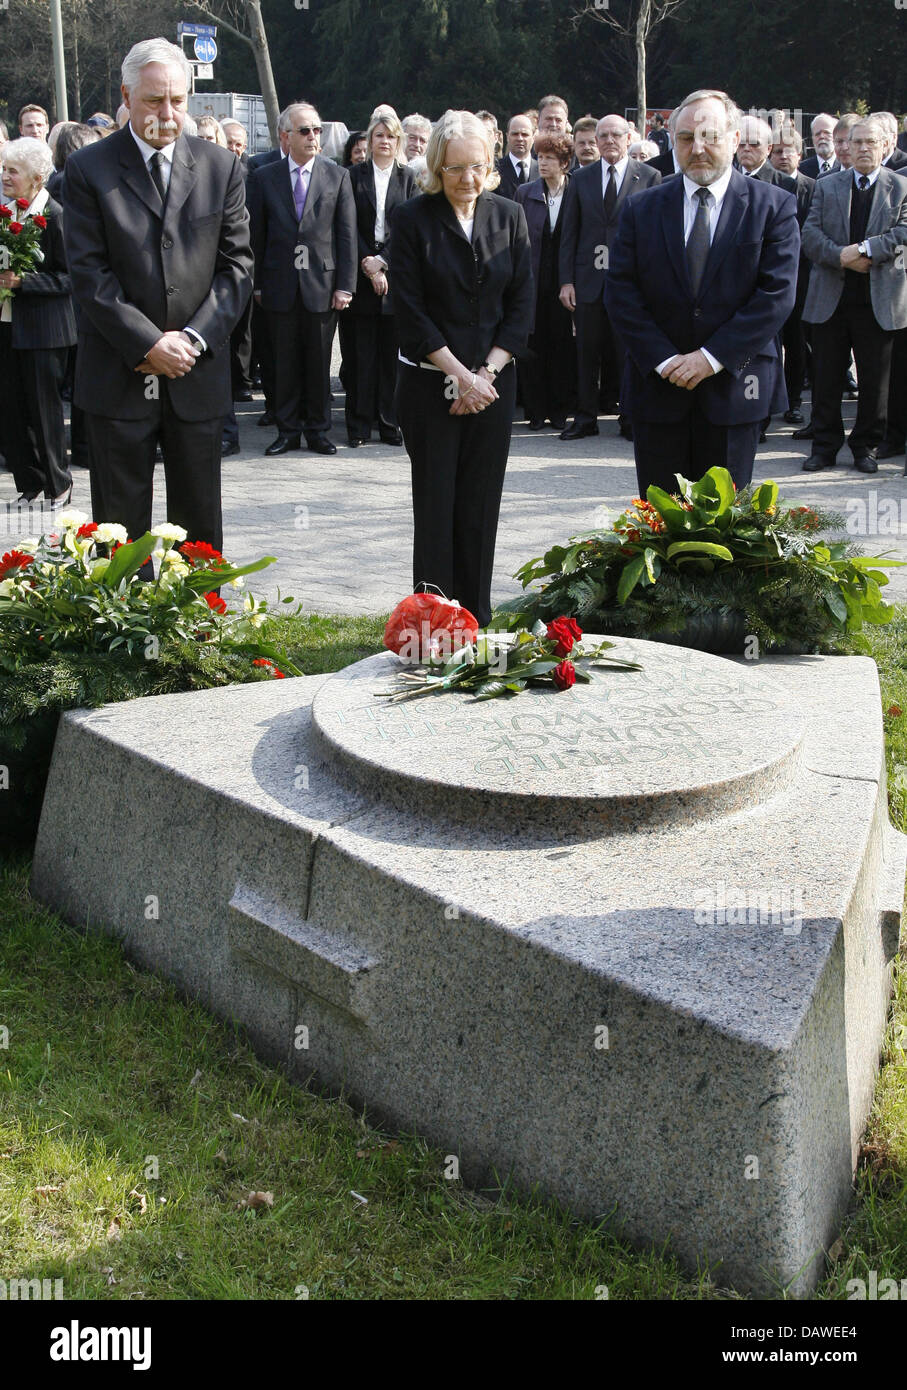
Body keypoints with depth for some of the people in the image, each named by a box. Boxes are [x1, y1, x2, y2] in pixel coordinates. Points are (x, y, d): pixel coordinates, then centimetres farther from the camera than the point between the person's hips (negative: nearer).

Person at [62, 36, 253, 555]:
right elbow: (89, 272, -6)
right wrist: (148, 344, -14)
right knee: (121, 526, 4)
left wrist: (194, 337, -10)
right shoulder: (89, 168, -1)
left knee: (200, 524, 10)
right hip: (119, 376, -2)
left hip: (199, 372, 2)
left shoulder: (221, 166, 6)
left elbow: (237, 263, 4)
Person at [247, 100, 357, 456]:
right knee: (285, 363, 5)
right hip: (280, 286, 0)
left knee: (319, 363, 6)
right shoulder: (264, 178, 5)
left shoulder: (337, 176, 5)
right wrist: (257, 283, 2)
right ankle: (287, 431, 15)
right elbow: (256, 235, 6)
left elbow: (347, 235, 1)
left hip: (322, 285, 0)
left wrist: (344, 285, -5)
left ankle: (317, 430, 17)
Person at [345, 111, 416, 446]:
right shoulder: (355, 176, 7)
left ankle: (390, 424, 8)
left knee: (392, 352, 1)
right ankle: (358, 426, 5)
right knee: (361, 353, 0)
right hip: (361, 273, 0)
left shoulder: (407, 177, 9)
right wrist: (367, 265, -8)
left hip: (395, 272, 1)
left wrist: (382, 261, -9)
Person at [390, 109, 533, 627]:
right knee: (436, 506, 0)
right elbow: (411, 314, -7)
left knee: (481, 506, 6)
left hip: (493, 383, 3)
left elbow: (522, 306, 4)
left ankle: (477, 620, 15)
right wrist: (460, 375, -11)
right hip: (430, 384, -2)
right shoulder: (414, 219, -4)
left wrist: (485, 374, -6)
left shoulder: (509, 216, 5)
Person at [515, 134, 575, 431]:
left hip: (565, 281, -1)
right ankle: (537, 410, 11)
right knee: (532, 347, 1)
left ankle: (560, 411, 14)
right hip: (532, 281, 1)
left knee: (563, 346, 3)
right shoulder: (525, 193, 6)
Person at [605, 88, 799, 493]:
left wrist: (713, 357, -16)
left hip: (733, 386, -1)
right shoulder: (642, 208, 6)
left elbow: (777, 293, -8)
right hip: (657, 385, 1)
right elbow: (620, 292, -1)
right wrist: (664, 360, -12)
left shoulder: (774, 206, 0)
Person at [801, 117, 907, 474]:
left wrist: (862, 249, -19)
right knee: (825, 377, 5)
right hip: (830, 297, 1)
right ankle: (825, 446, 15)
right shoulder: (827, 186, 9)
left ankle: (866, 446, 18)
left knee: (874, 379, 5)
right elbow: (810, 234, 0)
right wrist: (841, 256, -16)